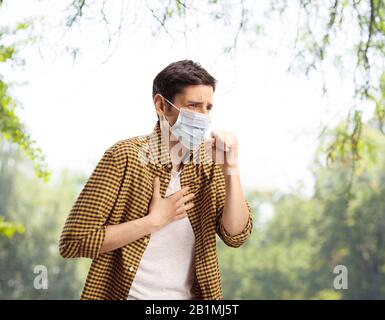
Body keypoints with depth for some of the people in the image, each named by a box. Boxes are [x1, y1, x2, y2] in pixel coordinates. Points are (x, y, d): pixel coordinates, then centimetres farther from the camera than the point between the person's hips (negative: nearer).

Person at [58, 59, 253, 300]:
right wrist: (155, 220, -17)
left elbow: (236, 236, -4)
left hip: (190, 295, 4)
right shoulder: (125, 156, -12)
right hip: (128, 293, -4)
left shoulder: (208, 161, 2)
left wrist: (231, 169, -14)